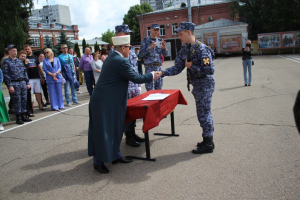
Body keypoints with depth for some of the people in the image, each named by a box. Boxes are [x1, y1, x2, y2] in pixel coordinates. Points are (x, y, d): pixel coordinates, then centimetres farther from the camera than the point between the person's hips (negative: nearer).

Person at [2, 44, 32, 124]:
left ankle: (23, 116, 18)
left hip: (23, 82, 6)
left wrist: (27, 82, 12)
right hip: (14, 84, -5)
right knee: (17, 101, -2)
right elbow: (6, 74, -8)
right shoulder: (6, 62, -3)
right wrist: (9, 85, -14)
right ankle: (18, 118, 7)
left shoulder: (20, 61, 14)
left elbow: (25, 72, 16)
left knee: (24, 100, 8)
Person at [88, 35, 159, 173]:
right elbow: (136, 79, -13)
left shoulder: (110, 58, 12)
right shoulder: (121, 62, -18)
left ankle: (115, 155, 29)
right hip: (104, 103, -10)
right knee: (102, 132, 0)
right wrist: (151, 76, 2)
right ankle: (98, 162, 12)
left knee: (114, 130, 17)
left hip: (110, 101, 10)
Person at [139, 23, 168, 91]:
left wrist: (164, 48, -12)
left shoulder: (160, 40, 12)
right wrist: (150, 48, -19)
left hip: (159, 66, 4)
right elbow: (141, 54, -6)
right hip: (149, 67, -4)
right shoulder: (145, 40, 0)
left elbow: (165, 54, 10)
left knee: (159, 89, 9)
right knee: (150, 90, -6)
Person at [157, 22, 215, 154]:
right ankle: (208, 141, 30)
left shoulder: (202, 49, -20)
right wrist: (162, 73, -9)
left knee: (204, 113, -2)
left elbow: (209, 70, -25)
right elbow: (177, 68, 4)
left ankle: (208, 145, 12)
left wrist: (192, 66, -20)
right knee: (203, 113, 16)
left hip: (205, 86, -9)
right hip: (197, 85, 9)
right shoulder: (184, 50, 5)